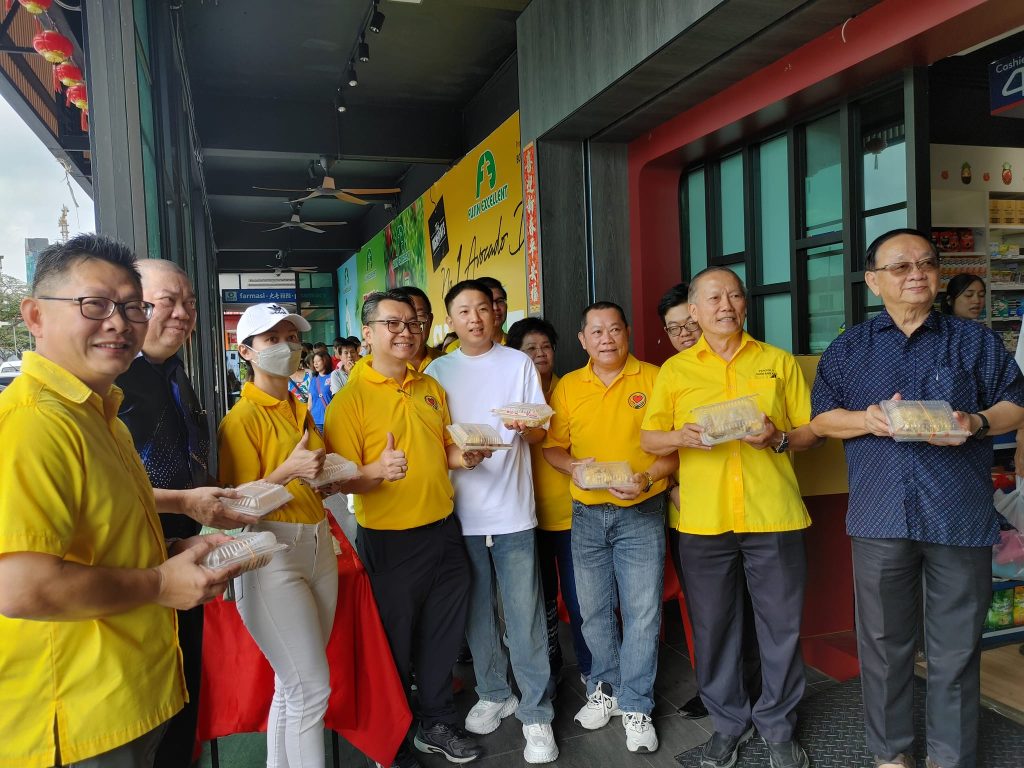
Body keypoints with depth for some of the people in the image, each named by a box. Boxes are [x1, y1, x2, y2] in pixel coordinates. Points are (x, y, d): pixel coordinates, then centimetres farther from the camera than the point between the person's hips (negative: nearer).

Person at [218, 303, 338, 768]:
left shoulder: (301, 411, 13)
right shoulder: (241, 418, -9)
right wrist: (289, 471, -26)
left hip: (317, 546, 7)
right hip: (272, 552, -7)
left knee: (292, 685, 14)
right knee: (311, 688, -5)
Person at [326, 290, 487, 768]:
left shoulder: (431, 387, 7)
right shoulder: (351, 399, -11)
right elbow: (342, 481, -15)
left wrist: (461, 457, -3)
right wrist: (378, 471, -34)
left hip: (444, 531, 6)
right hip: (390, 542, -5)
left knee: (443, 637, 18)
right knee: (392, 644, 11)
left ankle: (437, 723, 39)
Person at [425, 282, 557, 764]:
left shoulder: (519, 363, 3)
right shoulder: (437, 372, 5)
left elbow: (540, 434, 3)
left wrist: (524, 427, -20)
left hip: (512, 511, -1)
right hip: (460, 511, 2)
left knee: (525, 617, 2)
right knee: (476, 612, 13)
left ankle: (535, 712, 16)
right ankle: (494, 694, 32)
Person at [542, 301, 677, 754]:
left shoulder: (654, 378, -4)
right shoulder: (567, 386, 4)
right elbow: (552, 447, 6)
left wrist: (647, 479, -21)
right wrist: (573, 466, -14)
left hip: (641, 513, -2)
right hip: (586, 513, 3)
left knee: (642, 611, 2)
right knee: (594, 610, 13)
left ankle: (635, 705, 19)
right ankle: (605, 688, 34)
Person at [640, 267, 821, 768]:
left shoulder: (779, 362, 7)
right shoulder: (674, 370, 7)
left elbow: (811, 432, 9)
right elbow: (648, 438, 8)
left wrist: (778, 438, -12)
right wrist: (680, 437, -13)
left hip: (774, 518, 0)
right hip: (703, 520, 0)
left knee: (781, 627, 9)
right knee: (713, 627, 10)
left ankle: (777, 726, 30)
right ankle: (729, 722, 31)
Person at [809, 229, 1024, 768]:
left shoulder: (974, 340, 10)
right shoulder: (848, 349, 10)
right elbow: (821, 418, 7)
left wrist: (977, 422, -11)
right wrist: (867, 421, -12)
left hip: (960, 516, 0)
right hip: (880, 516, 0)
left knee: (956, 644, 8)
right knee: (884, 641, 9)